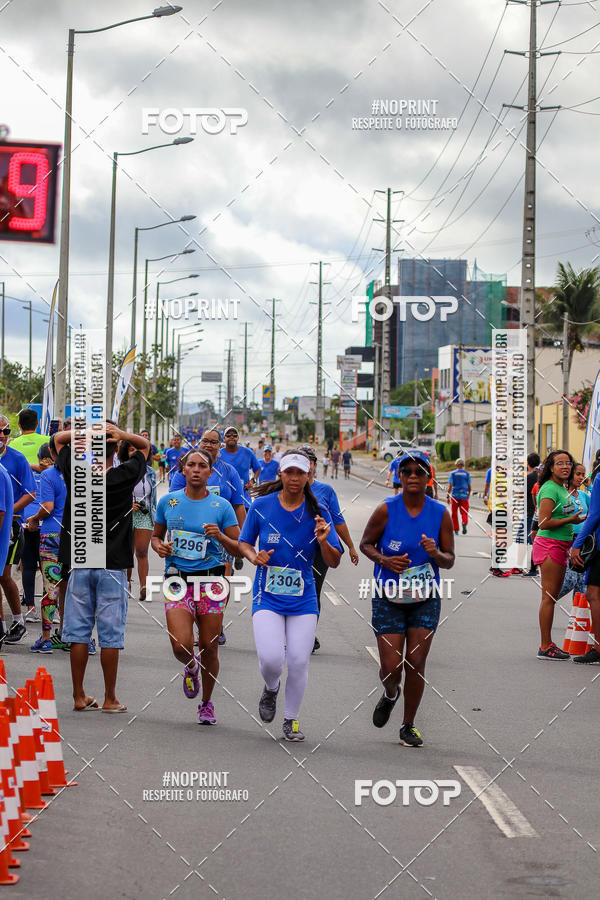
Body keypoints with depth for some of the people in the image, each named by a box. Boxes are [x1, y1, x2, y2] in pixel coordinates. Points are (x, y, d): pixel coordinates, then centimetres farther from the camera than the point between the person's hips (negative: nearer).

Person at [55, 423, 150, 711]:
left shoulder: (75, 474, -4)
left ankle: (79, 696, 10)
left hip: (79, 565, 2)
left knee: (78, 632, 7)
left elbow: (58, 438, 12)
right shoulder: (125, 476, -7)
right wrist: (122, 434, -9)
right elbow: (145, 445, 10)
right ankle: (110, 699, 5)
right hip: (113, 567, -2)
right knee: (110, 634, 2)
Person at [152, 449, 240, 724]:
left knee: (209, 648, 2)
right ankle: (191, 668, 23)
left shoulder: (221, 506, 1)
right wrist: (159, 546, -2)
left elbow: (239, 549, 2)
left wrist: (221, 537, -17)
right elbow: (156, 535, 20)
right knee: (181, 646, -15)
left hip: (210, 581, 0)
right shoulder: (168, 501, 6)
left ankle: (207, 704, 23)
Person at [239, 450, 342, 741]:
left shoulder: (318, 513, -2)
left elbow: (334, 562, -1)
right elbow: (244, 542, 11)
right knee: (270, 659, -17)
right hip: (268, 597, -1)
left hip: (303, 599, 1)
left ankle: (291, 719, 18)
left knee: (299, 662, -5)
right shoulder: (262, 506, -2)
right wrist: (254, 556, -10)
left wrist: (323, 542, -21)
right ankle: (271, 689, 20)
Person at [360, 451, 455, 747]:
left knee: (415, 663, -4)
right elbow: (366, 544, 4)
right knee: (391, 667, -5)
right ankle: (389, 695, 33)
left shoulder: (441, 513, -4)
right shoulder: (386, 510, -9)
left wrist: (436, 554, -21)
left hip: (425, 599, 1)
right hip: (388, 599, -1)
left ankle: (408, 726, 15)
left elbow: (449, 561, 2)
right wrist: (384, 560, -16)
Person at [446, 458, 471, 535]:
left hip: (455, 495, -1)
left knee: (454, 513, 10)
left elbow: (450, 486, -6)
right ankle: (464, 523, -28)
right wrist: (468, 495, 20)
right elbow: (469, 486, 7)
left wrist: (448, 496, -3)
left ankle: (456, 530, 12)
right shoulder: (466, 473, 6)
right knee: (464, 512, 2)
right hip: (464, 495, 1)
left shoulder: (453, 473, 1)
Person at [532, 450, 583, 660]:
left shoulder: (562, 488, 16)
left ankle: (548, 644, 17)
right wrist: (570, 520, -15)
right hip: (549, 546, -10)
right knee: (549, 597, -8)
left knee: (553, 597, 12)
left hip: (560, 546, 10)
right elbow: (544, 523, -20)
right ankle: (545, 647, -5)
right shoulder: (550, 489, -14)